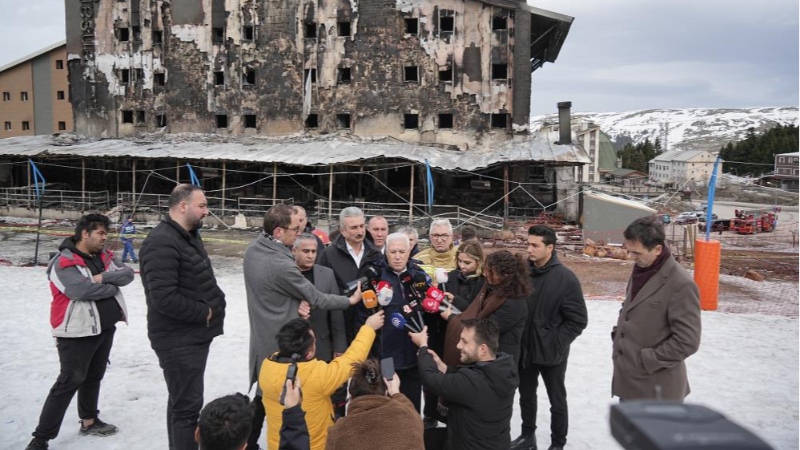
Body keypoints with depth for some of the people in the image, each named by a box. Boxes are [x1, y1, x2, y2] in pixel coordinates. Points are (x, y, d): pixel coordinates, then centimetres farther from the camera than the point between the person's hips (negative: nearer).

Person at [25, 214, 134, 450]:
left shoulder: (105, 256, 8)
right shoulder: (64, 262, -16)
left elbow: (128, 274, -3)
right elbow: (81, 290, -30)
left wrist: (104, 277, -20)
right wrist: (113, 287, -14)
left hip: (105, 328, 8)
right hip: (78, 332, -7)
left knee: (94, 377, 20)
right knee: (69, 382, -6)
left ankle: (89, 421, 37)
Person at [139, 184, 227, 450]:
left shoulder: (190, 237, 11)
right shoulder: (162, 243, -22)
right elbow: (164, 299, -28)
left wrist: (215, 303, 3)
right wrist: (204, 312, -17)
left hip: (195, 335, 10)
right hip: (179, 341, -10)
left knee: (182, 402, 22)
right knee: (188, 407, -3)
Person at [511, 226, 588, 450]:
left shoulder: (565, 278, -17)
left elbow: (578, 320, -13)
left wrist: (557, 343, -15)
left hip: (551, 352, -4)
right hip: (524, 349, 5)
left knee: (557, 401, 13)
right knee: (526, 395, 21)